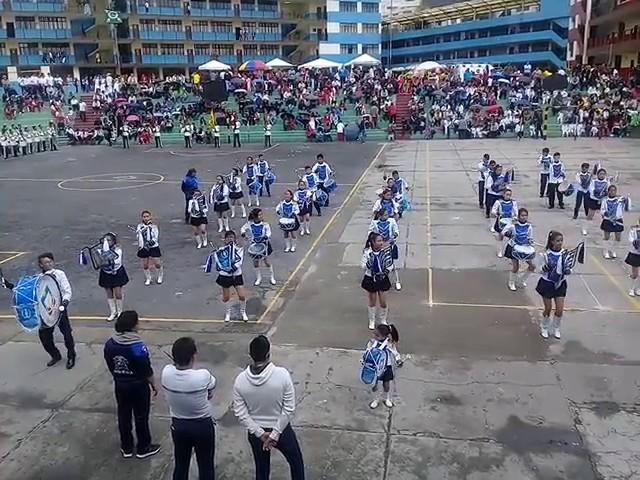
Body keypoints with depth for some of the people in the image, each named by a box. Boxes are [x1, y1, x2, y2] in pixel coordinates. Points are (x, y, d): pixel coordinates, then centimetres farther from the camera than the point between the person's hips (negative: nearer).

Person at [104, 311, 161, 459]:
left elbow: (111, 367, 4)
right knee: (141, 417, 12)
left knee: (123, 416, 19)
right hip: (138, 386, -5)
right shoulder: (138, 347, -26)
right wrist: (153, 385, -2)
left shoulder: (109, 344, -8)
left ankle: (126, 448, 33)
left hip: (120, 385, 5)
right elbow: (147, 371, -18)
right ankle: (143, 448, 26)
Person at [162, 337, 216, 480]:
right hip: (203, 426, -3)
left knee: (180, 465, 23)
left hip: (178, 425, 3)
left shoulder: (166, 373, -21)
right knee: (206, 466, 17)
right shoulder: (203, 376, -29)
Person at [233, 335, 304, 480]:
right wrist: (275, 434, -14)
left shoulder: (240, 380, -17)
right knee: (296, 462, 25)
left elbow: (240, 413, -13)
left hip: (255, 433, 3)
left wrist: (260, 433, -9)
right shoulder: (282, 374, -24)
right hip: (281, 430, -2)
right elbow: (289, 409, -21)